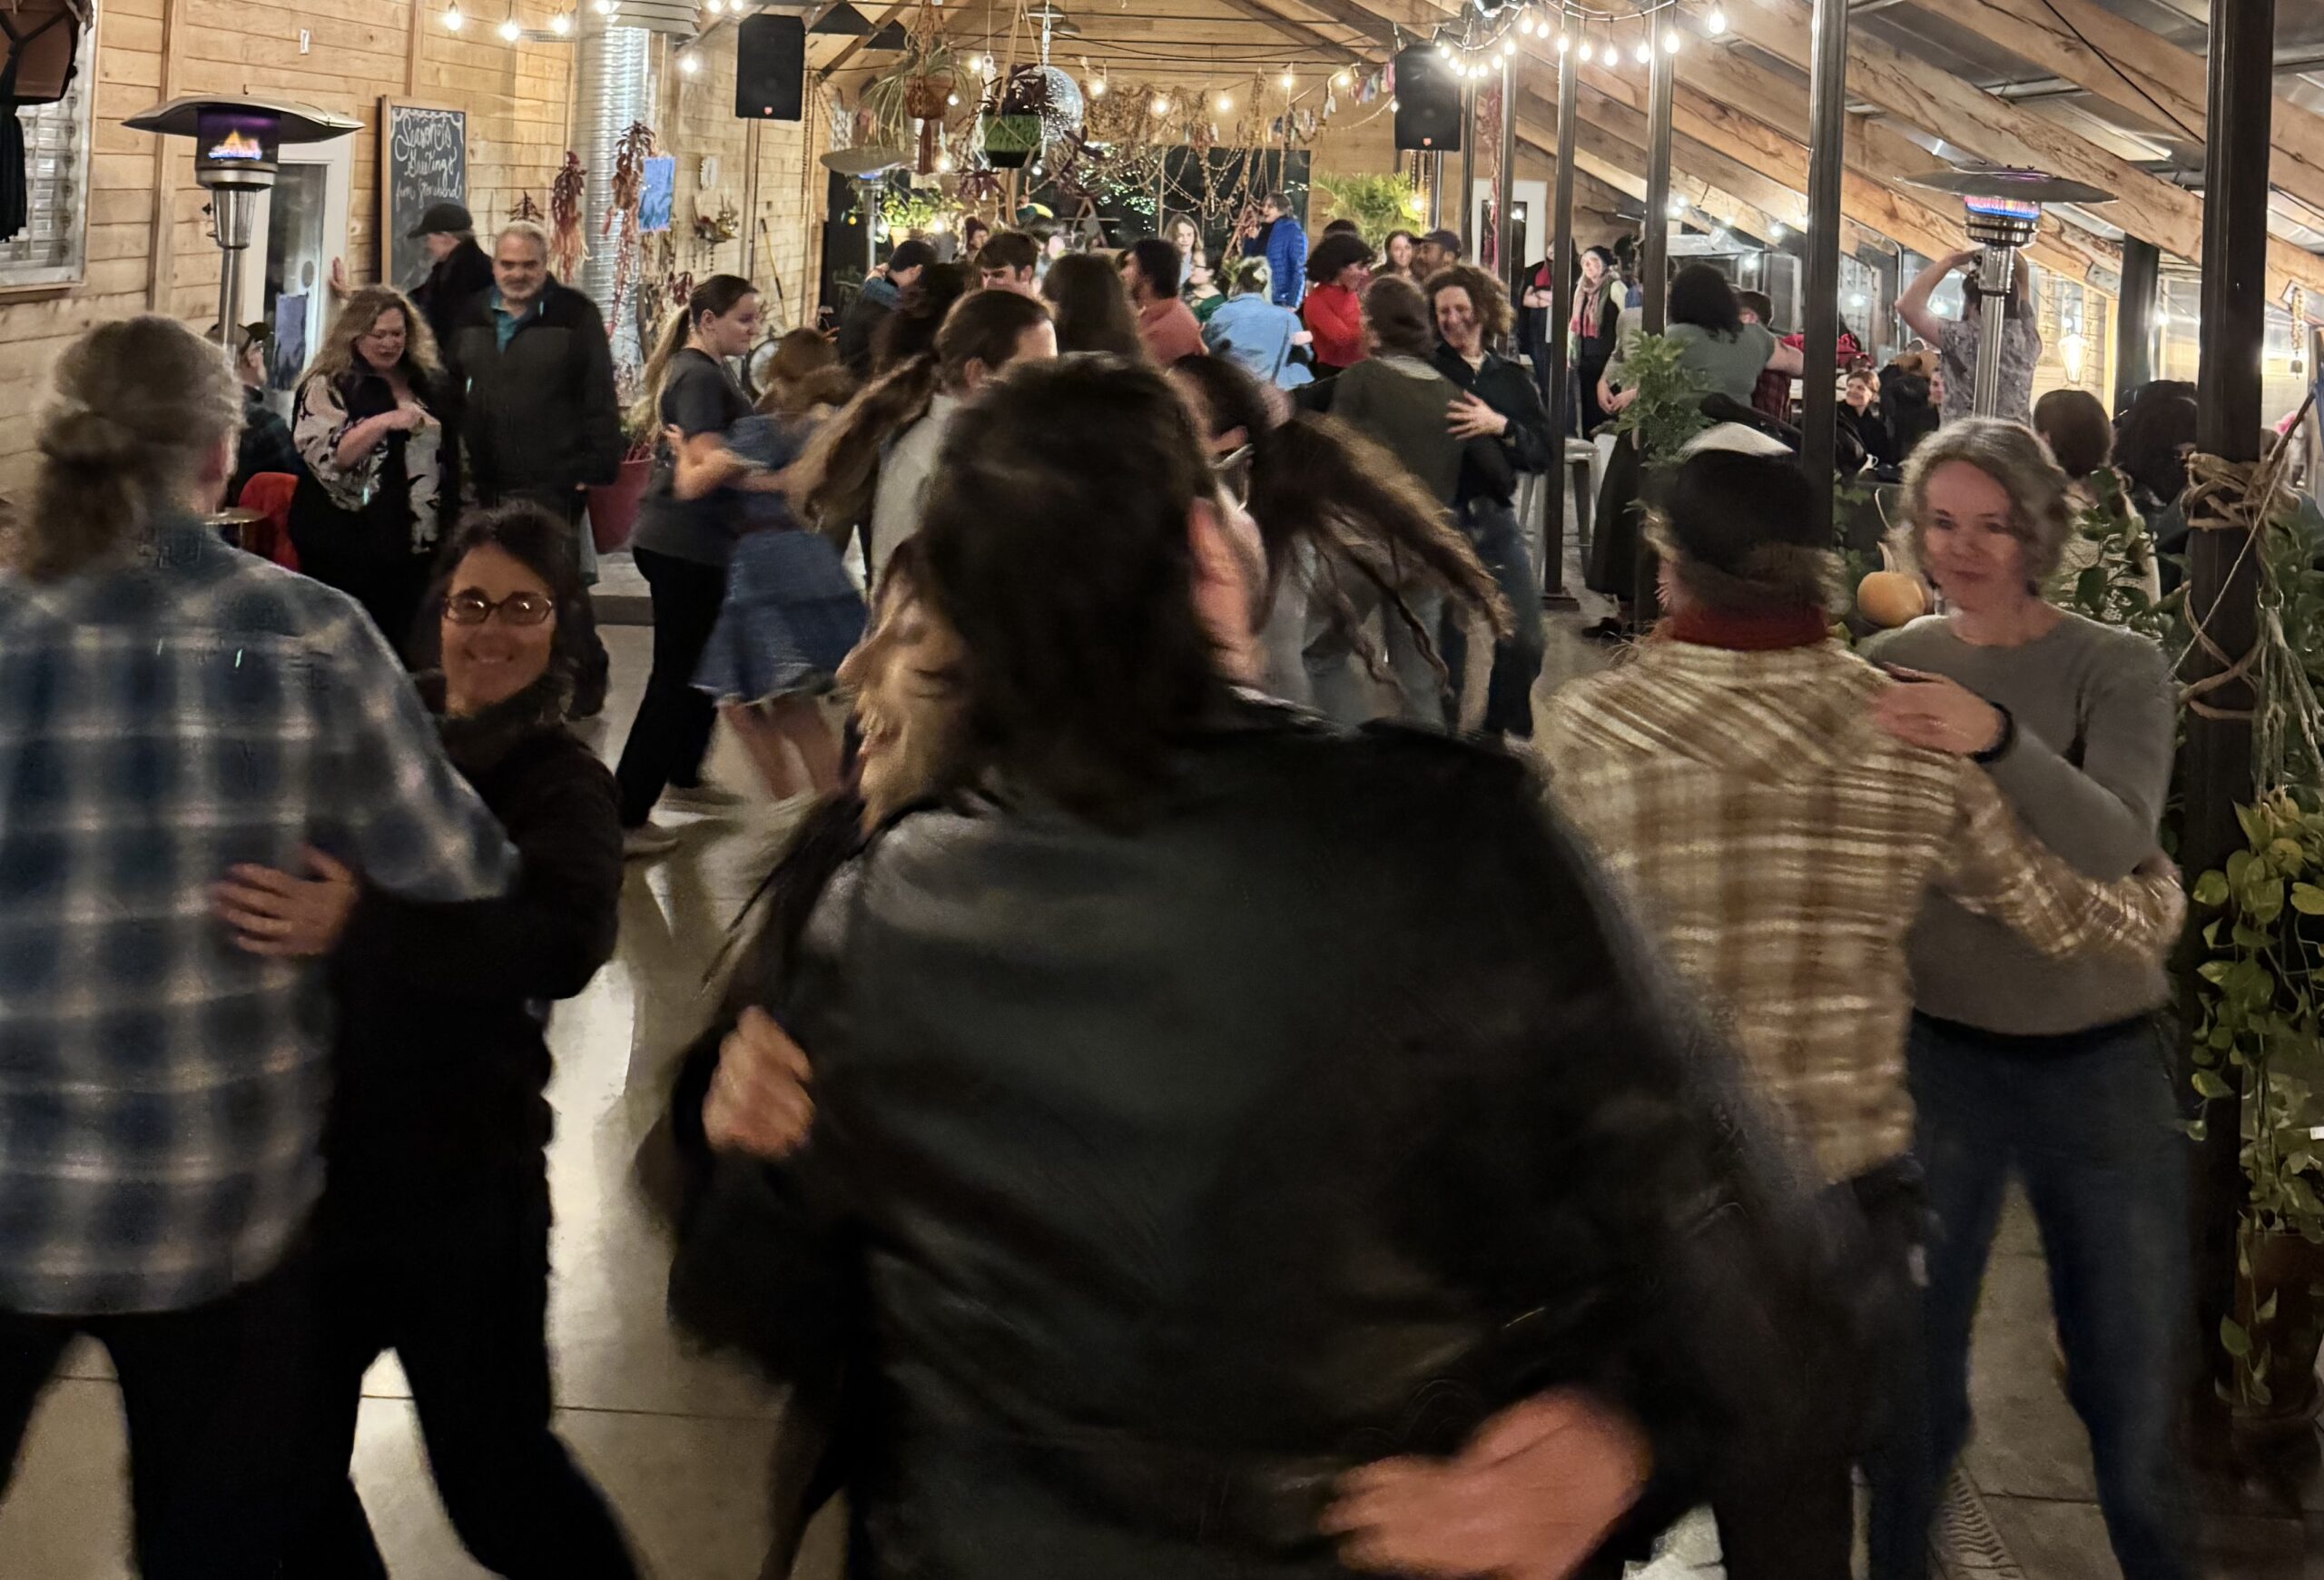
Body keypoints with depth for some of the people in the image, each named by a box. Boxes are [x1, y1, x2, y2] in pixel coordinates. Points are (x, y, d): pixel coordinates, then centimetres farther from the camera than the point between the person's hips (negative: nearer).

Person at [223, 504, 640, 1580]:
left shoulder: (559, 783, -7)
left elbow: (564, 942, -28)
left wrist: (355, 926, -40)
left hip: (458, 1184, -4)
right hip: (308, 1158, 5)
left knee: (495, 1484, 3)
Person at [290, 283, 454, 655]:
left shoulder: (429, 385, 13)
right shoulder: (327, 387, -4)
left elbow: (452, 455, 21)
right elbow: (327, 456, -17)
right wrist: (384, 422, -26)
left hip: (416, 544, 5)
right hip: (347, 546, -5)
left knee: (403, 649, 10)